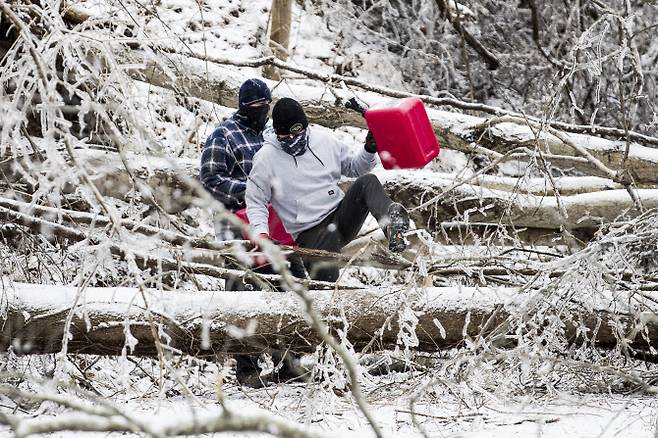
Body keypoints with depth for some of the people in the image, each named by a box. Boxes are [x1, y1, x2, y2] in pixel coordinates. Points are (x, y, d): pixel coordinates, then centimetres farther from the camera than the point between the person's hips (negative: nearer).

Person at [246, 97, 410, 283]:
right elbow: (255, 202, 3)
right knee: (326, 276, -31)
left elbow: (353, 167, 20)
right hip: (311, 233, -3)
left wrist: (369, 150, 0)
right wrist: (261, 233, -13)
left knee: (367, 182, -25)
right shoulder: (265, 159, -2)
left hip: (342, 216, 3)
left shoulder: (322, 140, 8)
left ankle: (391, 220, -51)